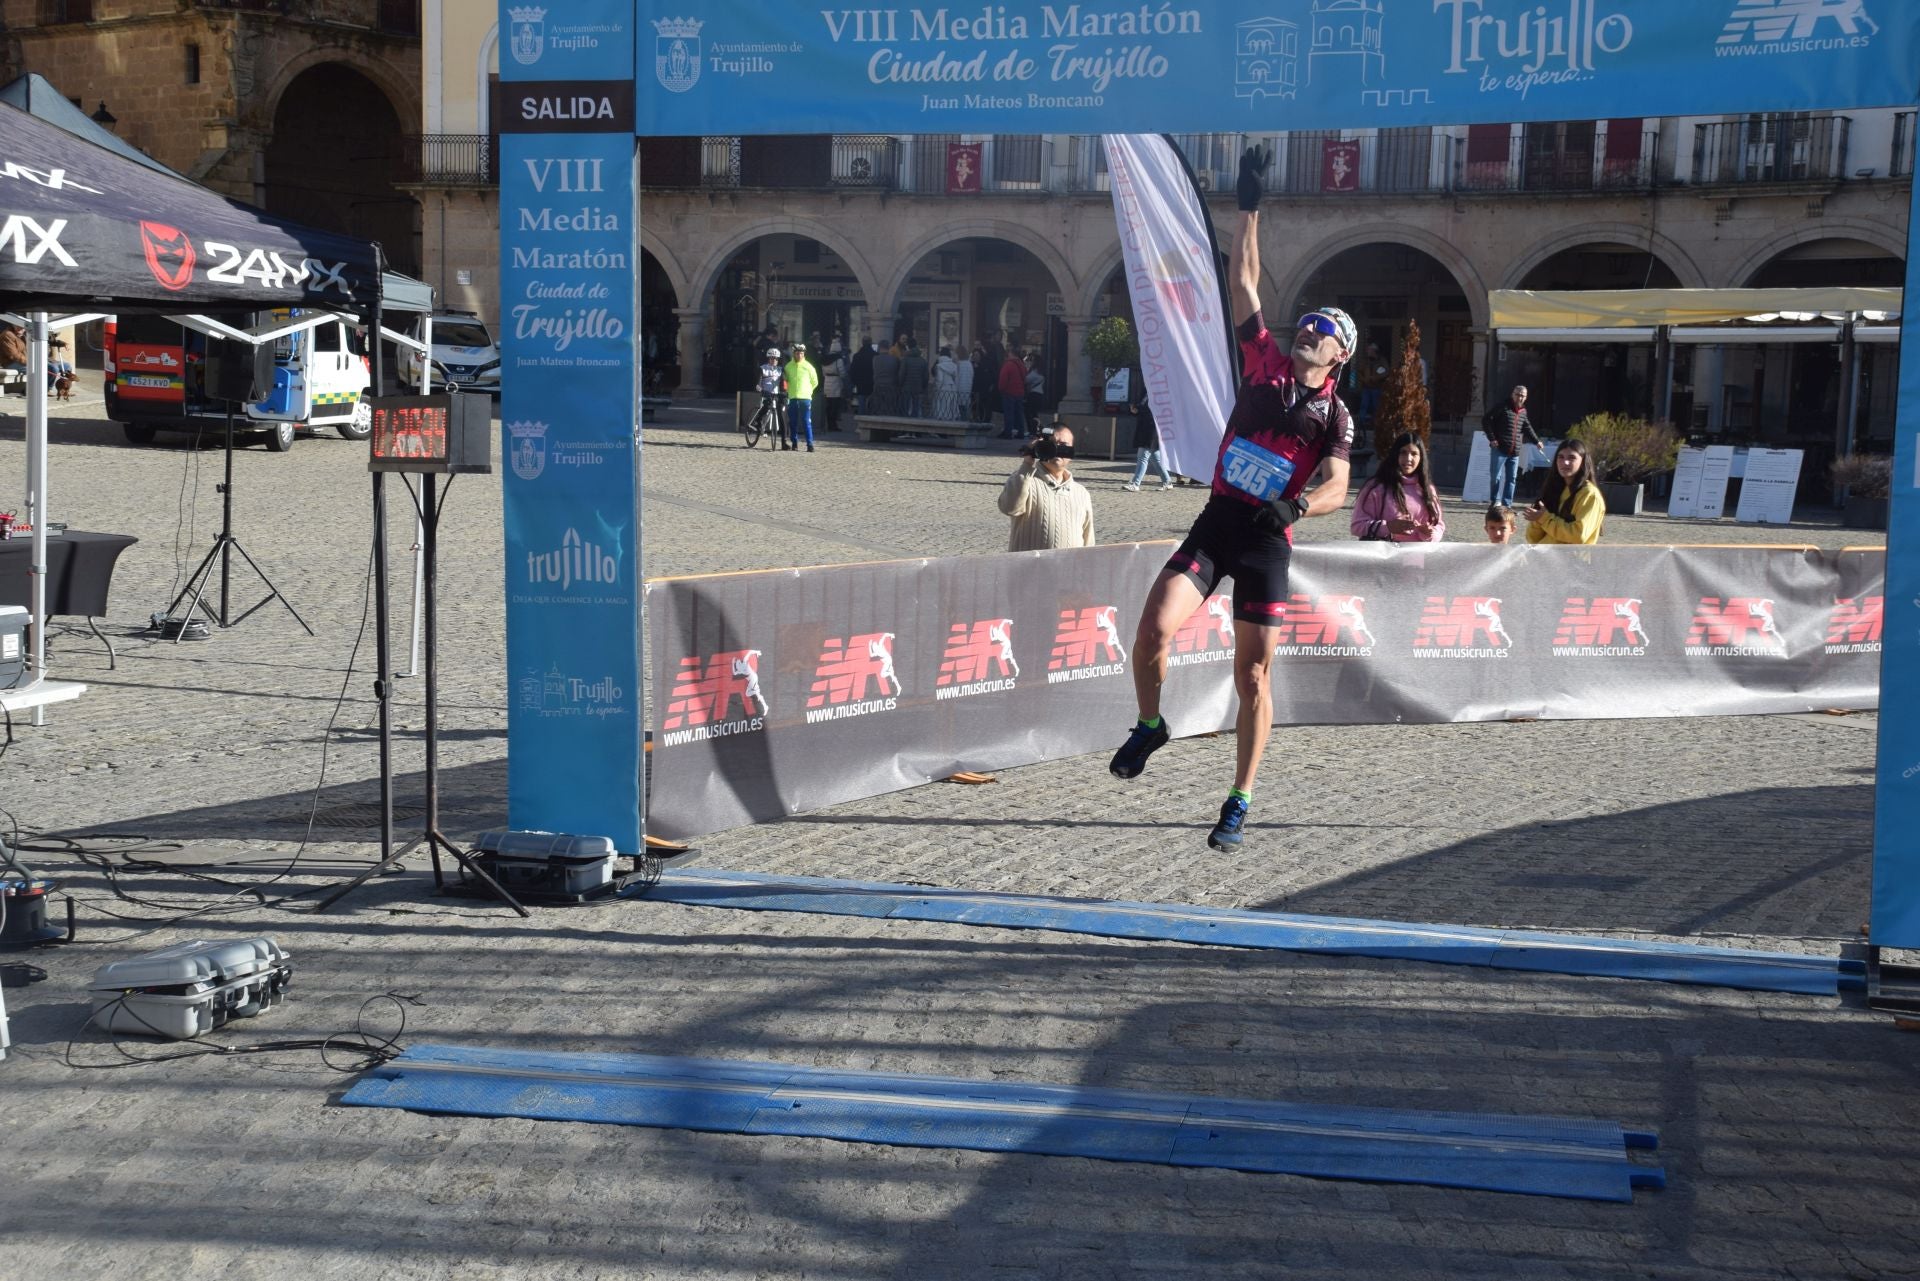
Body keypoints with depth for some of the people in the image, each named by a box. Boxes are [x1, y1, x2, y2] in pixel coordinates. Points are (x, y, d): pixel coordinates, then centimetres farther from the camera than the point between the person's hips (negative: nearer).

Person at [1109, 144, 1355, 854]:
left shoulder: (1335, 415, 4)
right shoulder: (1266, 362, 10)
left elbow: (1336, 488, -9)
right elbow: (1242, 283, 7)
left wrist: (1296, 504, -30)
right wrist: (1249, 208, 2)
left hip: (1267, 541, -1)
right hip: (1215, 521, 2)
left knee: (1254, 675, 0)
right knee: (1154, 628, -17)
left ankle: (1238, 805, 11)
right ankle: (1150, 726, 13)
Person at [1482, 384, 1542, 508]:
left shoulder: (1523, 411, 12)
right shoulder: (1502, 408, -6)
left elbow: (1527, 428, 24)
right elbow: (1486, 421, -7)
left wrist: (1536, 441, 12)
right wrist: (1492, 438, -12)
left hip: (1515, 452, 6)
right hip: (1500, 450, -6)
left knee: (1512, 479, 6)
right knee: (1497, 477, -5)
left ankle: (1507, 505, 11)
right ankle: (1496, 502, 5)